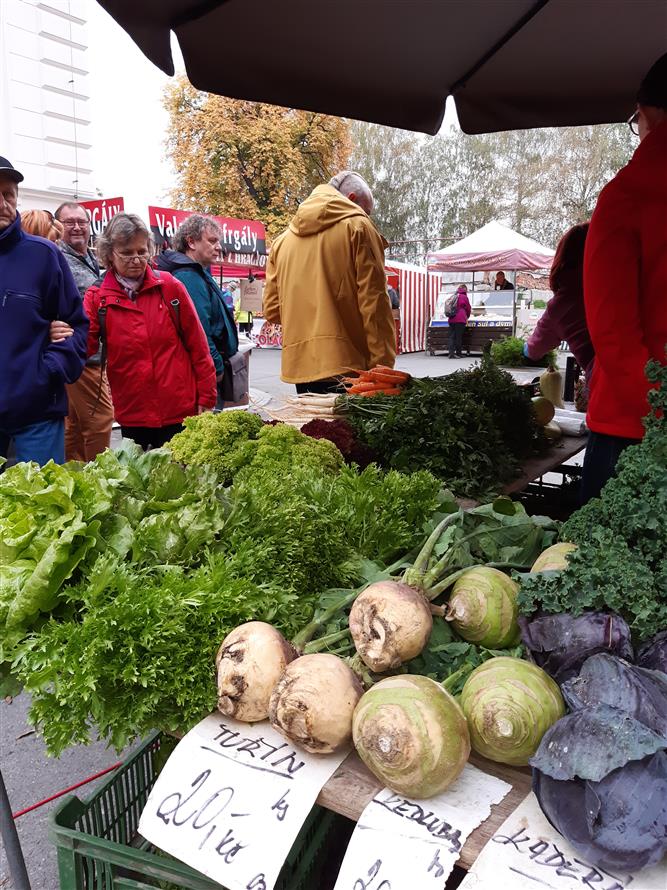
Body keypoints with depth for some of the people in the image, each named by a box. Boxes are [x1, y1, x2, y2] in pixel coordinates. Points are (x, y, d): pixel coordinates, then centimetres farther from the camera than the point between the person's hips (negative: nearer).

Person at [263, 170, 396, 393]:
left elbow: (272, 310, 13)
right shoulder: (357, 227, -1)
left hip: (299, 367, 6)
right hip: (347, 365, -5)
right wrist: (383, 365, -8)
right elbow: (373, 302, -9)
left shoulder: (282, 240, 15)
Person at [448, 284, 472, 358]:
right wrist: (467, 317, 26)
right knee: (459, 337, 0)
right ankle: (458, 353, 6)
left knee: (451, 336, 3)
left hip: (451, 319, 5)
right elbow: (468, 308, 6)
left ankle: (451, 353, -5)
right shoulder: (464, 297, -2)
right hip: (460, 320, -5)